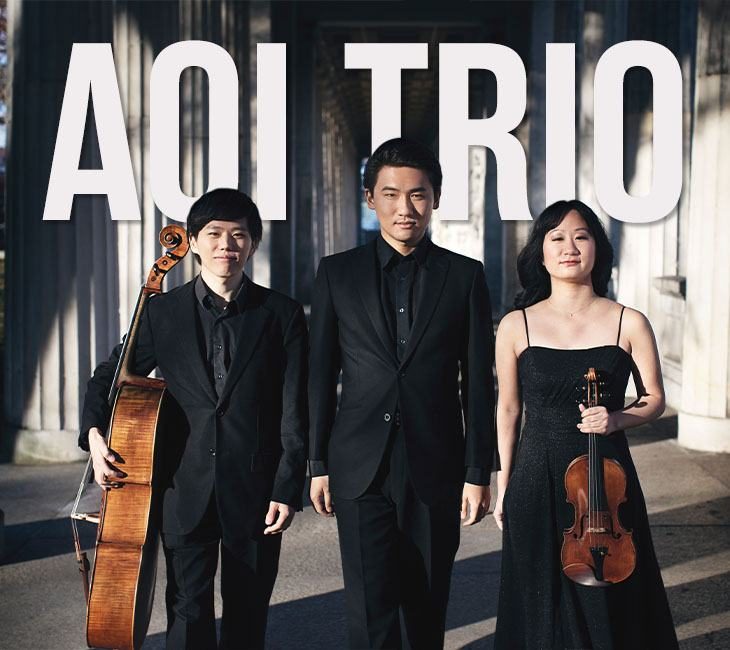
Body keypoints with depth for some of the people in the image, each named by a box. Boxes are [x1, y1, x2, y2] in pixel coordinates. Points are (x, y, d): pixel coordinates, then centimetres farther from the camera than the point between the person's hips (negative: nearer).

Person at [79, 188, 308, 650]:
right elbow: (110, 377, 14)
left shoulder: (282, 315, -1)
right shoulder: (163, 312, 4)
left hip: (255, 490, -1)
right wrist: (95, 432, -5)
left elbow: (294, 412, -2)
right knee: (188, 612, 3)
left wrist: (287, 490, -8)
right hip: (187, 490, 1)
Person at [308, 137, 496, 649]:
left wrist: (478, 472, -1)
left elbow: (478, 383, 2)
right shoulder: (338, 273, 4)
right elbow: (321, 376, 6)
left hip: (434, 470, 0)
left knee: (427, 605, 11)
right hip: (361, 469, 0)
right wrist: (319, 464, 4)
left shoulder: (464, 276, 3)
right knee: (371, 608, -4)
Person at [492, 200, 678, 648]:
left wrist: (617, 419, -14)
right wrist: (503, 488, 9)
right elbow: (508, 409, 7)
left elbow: (654, 400, 7)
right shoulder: (516, 326, -1)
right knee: (542, 603, 11)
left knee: (608, 603, 9)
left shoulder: (630, 323, -3)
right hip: (536, 482, 1)